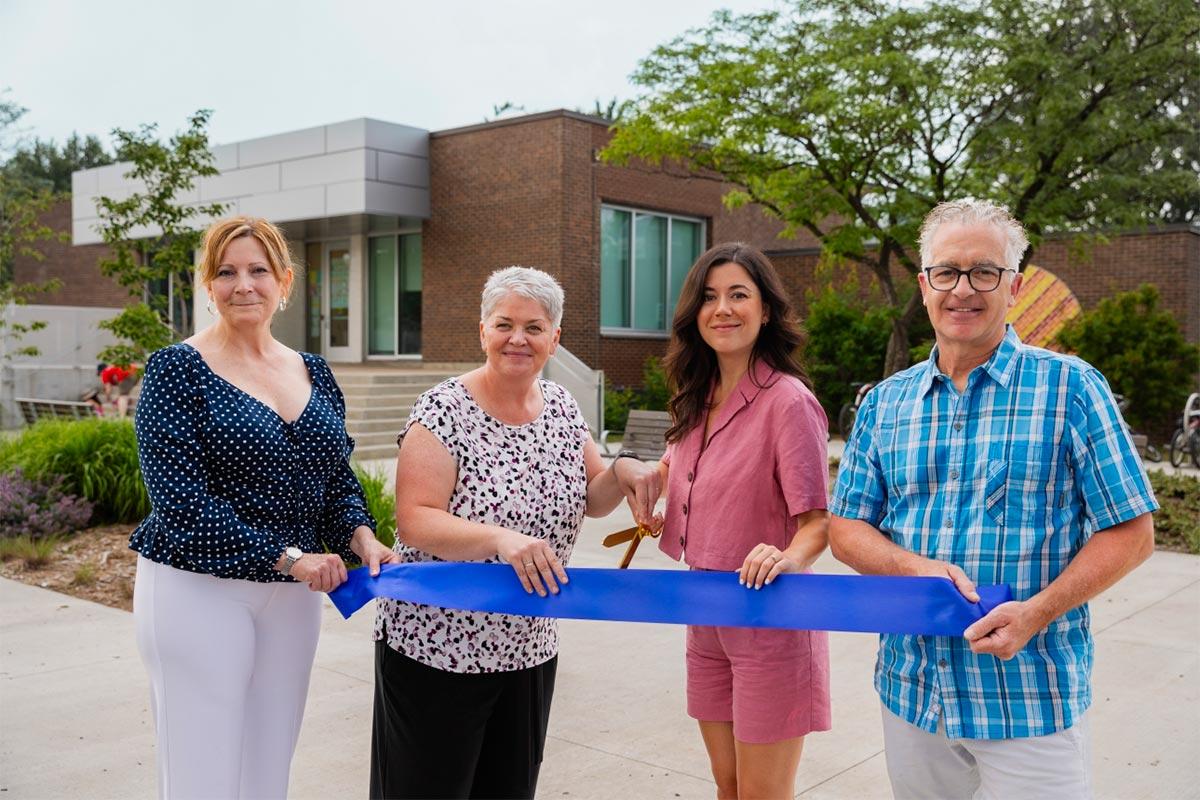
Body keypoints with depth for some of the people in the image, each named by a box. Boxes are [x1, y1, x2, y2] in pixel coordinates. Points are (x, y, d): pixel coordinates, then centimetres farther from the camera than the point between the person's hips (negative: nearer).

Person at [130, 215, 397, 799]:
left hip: (293, 594, 5)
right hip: (198, 591, -5)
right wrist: (287, 556, -20)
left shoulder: (314, 373, 9)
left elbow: (338, 476, 13)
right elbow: (179, 496, -16)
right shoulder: (178, 369, -8)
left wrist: (359, 534, -8)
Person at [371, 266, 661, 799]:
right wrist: (500, 539, -36)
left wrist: (623, 472, -9)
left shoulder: (561, 407, 4)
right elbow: (414, 521, -21)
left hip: (529, 649, 6)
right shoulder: (444, 412, -14)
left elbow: (592, 499, 12)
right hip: (434, 649, -5)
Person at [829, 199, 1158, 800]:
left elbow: (1130, 532, -5)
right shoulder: (884, 402, 6)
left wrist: (1037, 612, -18)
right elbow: (846, 529, 6)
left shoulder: (1070, 389, -5)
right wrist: (917, 567, -14)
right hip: (911, 691, 4)